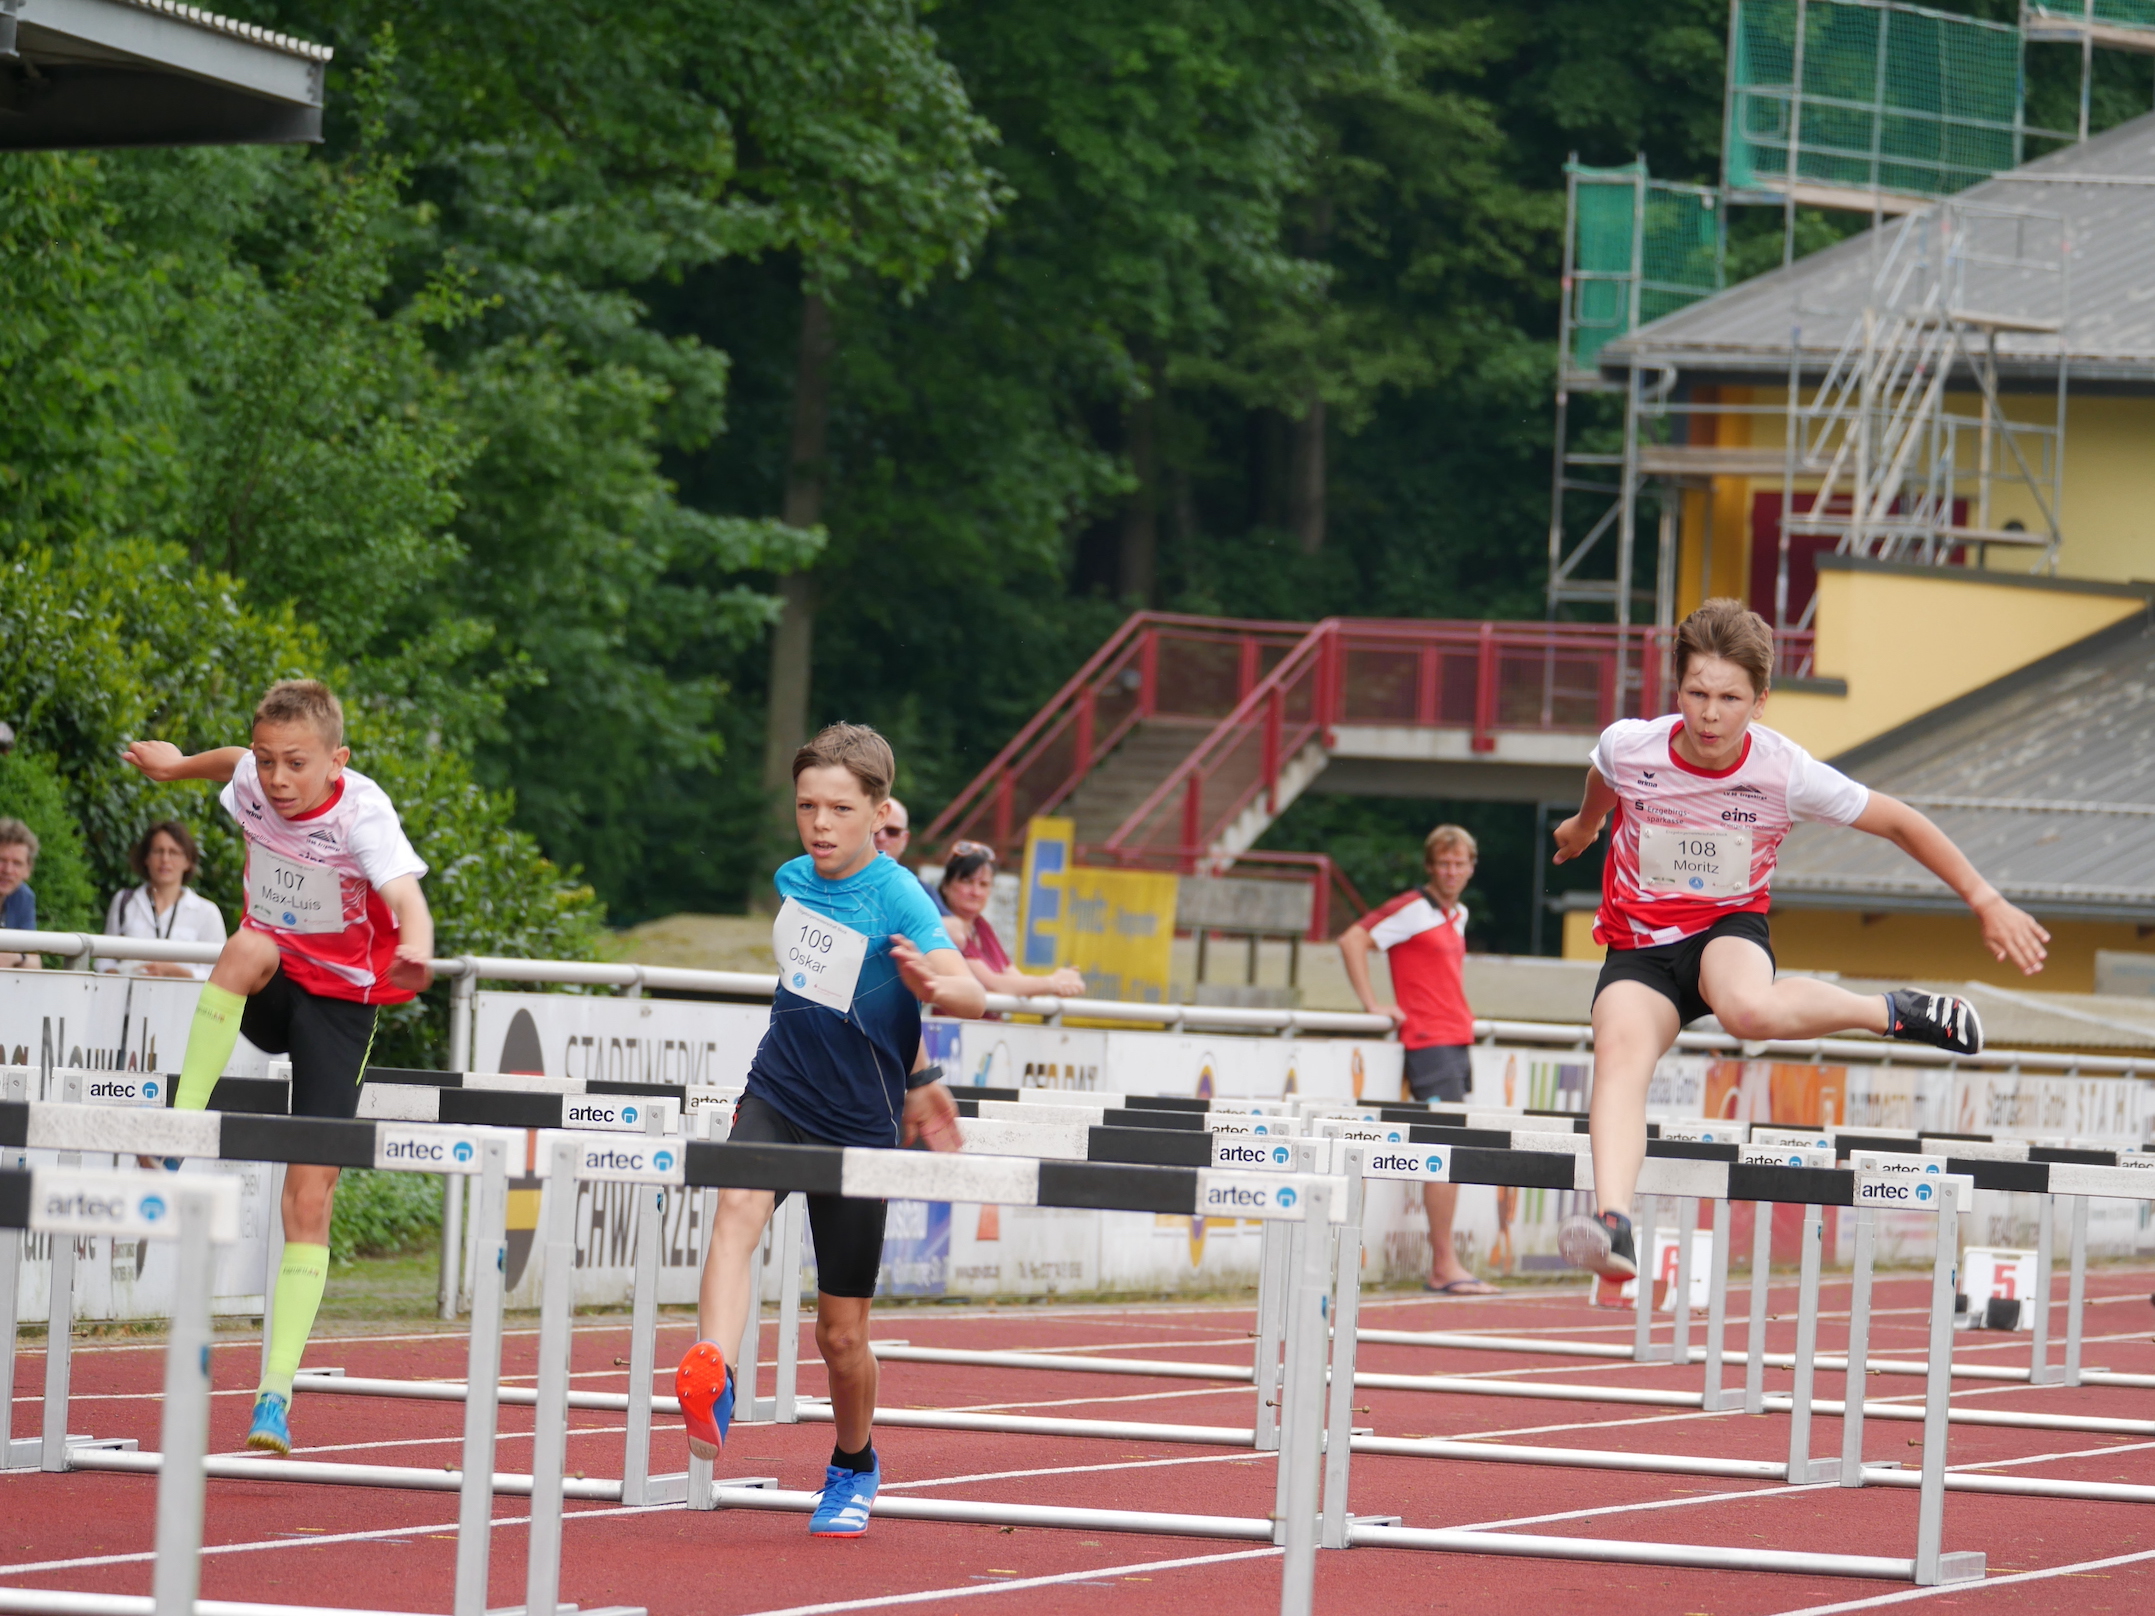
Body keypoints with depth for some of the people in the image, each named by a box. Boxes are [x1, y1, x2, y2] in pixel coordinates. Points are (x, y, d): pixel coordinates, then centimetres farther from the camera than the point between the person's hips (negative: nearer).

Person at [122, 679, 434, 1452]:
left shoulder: (361, 812, -25)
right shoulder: (255, 784, -10)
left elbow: (405, 892, -44)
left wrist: (415, 947, -67)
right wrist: (175, 764, 37)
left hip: (339, 1001, -3)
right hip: (267, 995, 3)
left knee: (310, 1199, -10)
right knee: (248, 949, -36)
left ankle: (276, 1391, -8)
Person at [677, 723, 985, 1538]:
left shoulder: (896, 897, -15)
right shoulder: (794, 881, 3)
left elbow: (972, 992, -29)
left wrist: (934, 987, -54)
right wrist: (916, 1073, 24)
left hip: (857, 1124, -4)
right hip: (776, 1095, 4)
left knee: (841, 1331, 5)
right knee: (737, 1206, -31)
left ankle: (854, 1465, 32)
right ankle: (709, 1374, -50)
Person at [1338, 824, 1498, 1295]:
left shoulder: (1459, 915, 18)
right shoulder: (1413, 908, -7)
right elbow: (1352, 940, -13)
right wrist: (1373, 1005, -15)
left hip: (1456, 1041, 9)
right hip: (1429, 1042, -9)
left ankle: (1443, 1267, 13)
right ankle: (1444, 1267, -13)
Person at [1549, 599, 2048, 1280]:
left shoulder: (1788, 773, -17)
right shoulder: (1628, 746, -13)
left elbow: (1898, 822, -3)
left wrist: (1987, 903, 0)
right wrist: (1584, 824, 38)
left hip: (1729, 930, -1)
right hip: (1639, 946, 1)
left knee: (1747, 1008, -39)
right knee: (1619, 1051, -32)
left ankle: (1894, 1012, -11)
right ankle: (1614, 1222, -48)